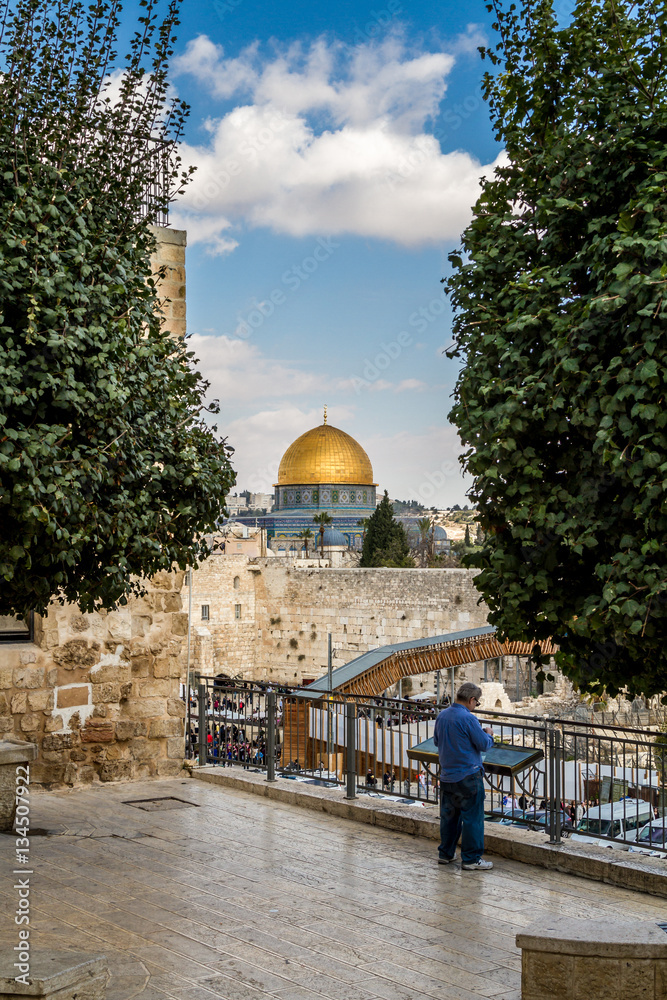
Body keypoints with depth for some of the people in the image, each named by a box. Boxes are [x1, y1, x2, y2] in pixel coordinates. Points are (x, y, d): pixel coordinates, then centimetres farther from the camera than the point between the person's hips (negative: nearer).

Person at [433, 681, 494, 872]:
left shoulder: (442, 715, 5)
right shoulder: (468, 718, -18)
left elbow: (437, 741, 18)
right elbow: (484, 744, -13)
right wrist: (489, 735, 7)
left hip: (447, 776, 7)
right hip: (468, 777, -7)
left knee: (448, 815, 16)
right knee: (472, 817, 0)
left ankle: (445, 854, 24)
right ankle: (471, 859, 3)